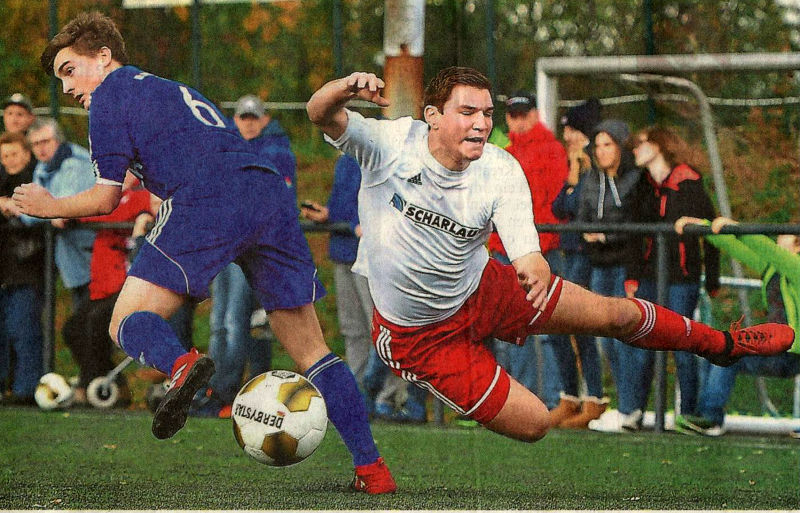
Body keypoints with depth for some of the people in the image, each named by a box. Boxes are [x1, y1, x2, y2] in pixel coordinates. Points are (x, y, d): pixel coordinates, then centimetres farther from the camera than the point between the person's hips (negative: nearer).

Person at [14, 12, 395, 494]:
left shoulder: (111, 93, 13)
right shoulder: (180, 92, 36)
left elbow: (106, 199, 11)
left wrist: (49, 206, 27)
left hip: (205, 201, -7)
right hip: (270, 192, 7)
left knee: (128, 321, -1)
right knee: (311, 351, 12)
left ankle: (181, 364, -36)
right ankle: (372, 468, 2)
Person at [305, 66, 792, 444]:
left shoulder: (502, 172, -19)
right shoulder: (392, 143, -24)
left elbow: (527, 253, -27)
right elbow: (322, 114, -34)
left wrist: (536, 270, -53)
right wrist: (347, 88, -58)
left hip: (485, 291, 4)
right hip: (420, 335, -4)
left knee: (618, 313, 13)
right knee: (533, 423, -9)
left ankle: (720, 343, 40)